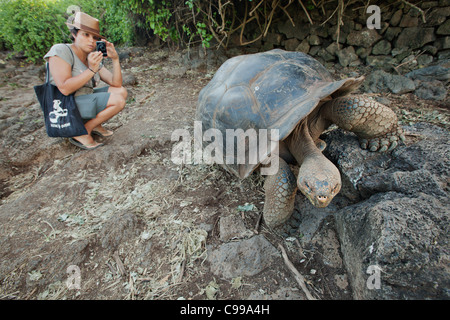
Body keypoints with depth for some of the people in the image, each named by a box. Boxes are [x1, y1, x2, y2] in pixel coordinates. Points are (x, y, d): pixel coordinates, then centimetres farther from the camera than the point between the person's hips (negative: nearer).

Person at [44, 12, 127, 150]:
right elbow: (65, 88, -24)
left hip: (87, 99, 8)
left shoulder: (94, 58, 8)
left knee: (121, 91, 3)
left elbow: (116, 84, 2)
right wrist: (91, 70, -25)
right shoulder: (60, 51, -11)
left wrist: (115, 59, -8)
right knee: (118, 101, -21)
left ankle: (95, 125, 4)